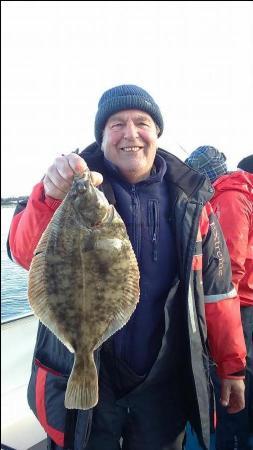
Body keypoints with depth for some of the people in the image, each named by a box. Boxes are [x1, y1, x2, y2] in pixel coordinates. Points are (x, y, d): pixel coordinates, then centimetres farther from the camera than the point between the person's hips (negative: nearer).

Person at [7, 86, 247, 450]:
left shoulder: (190, 197, -2)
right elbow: (26, 253, -25)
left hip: (165, 383, 2)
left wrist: (232, 365, 4)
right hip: (85, 381, -1)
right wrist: (51, 198, -44)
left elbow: (216, 288, 3)